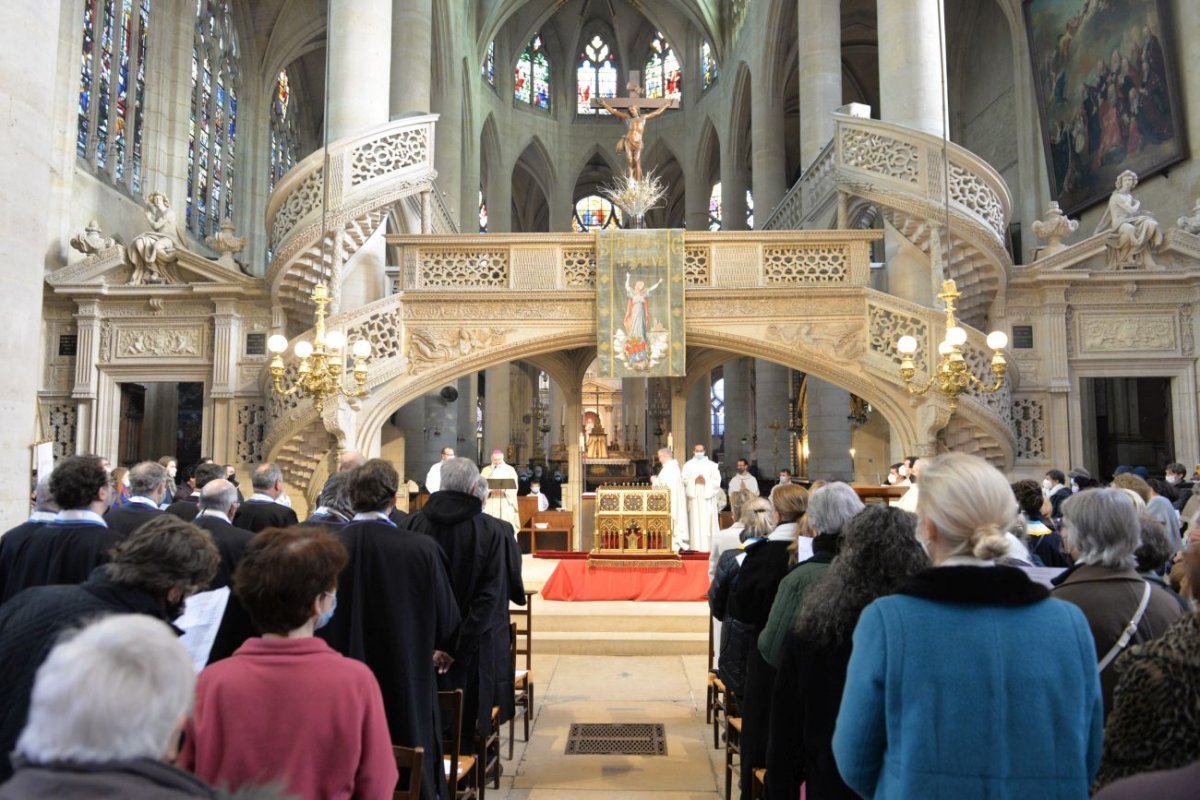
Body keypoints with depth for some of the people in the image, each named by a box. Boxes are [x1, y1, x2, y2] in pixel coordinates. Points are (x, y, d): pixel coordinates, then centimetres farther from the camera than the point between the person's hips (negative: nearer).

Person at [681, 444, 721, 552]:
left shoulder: (712, 465, 8)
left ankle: (708, 545, -1)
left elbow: (717, 481, 1)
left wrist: (706, 481, -14)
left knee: (708, 522, -3)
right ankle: (696, 546, -2)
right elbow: (684, 480, 1)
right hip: (694, 497, 0)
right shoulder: (688, 465, 9)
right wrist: (694, 481, -15)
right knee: (695, 521, -3)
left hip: (707, 498, 0)